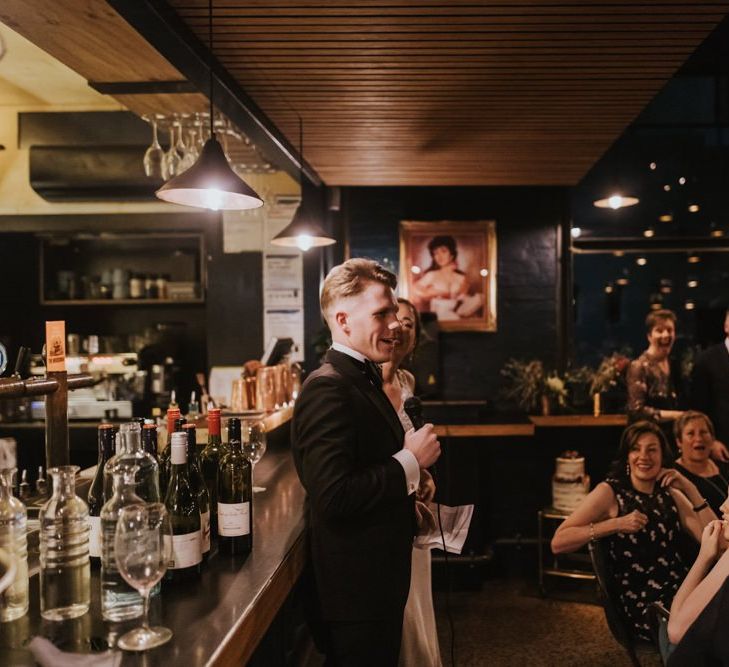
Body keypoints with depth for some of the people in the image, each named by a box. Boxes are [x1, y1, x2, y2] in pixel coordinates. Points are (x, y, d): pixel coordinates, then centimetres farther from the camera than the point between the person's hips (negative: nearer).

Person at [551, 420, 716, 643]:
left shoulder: (670, 494, 12)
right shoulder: (610, 492, -3)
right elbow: (558, 543, -12)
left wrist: (691, 490, -2)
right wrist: (616, 524, -18)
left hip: (684, 590, 5)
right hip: (642, 605, -5)